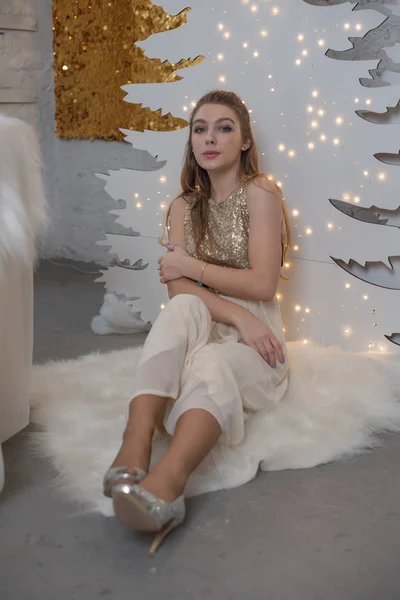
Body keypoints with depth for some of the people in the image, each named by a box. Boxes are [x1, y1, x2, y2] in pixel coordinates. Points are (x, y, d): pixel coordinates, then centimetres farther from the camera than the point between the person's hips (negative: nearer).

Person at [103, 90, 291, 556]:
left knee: (208, 365, -37)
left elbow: (262, 284, -11)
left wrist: (188, 265, -5)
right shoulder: (184, 206, 13)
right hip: (202, 332, 3)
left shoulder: (260, 194, -2)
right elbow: (178, 289, -1)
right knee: (183, 308, -31)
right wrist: (236, 314, -18)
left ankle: (167, 480, -65)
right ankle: (136, 442, -50)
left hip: (253, 342, -3)